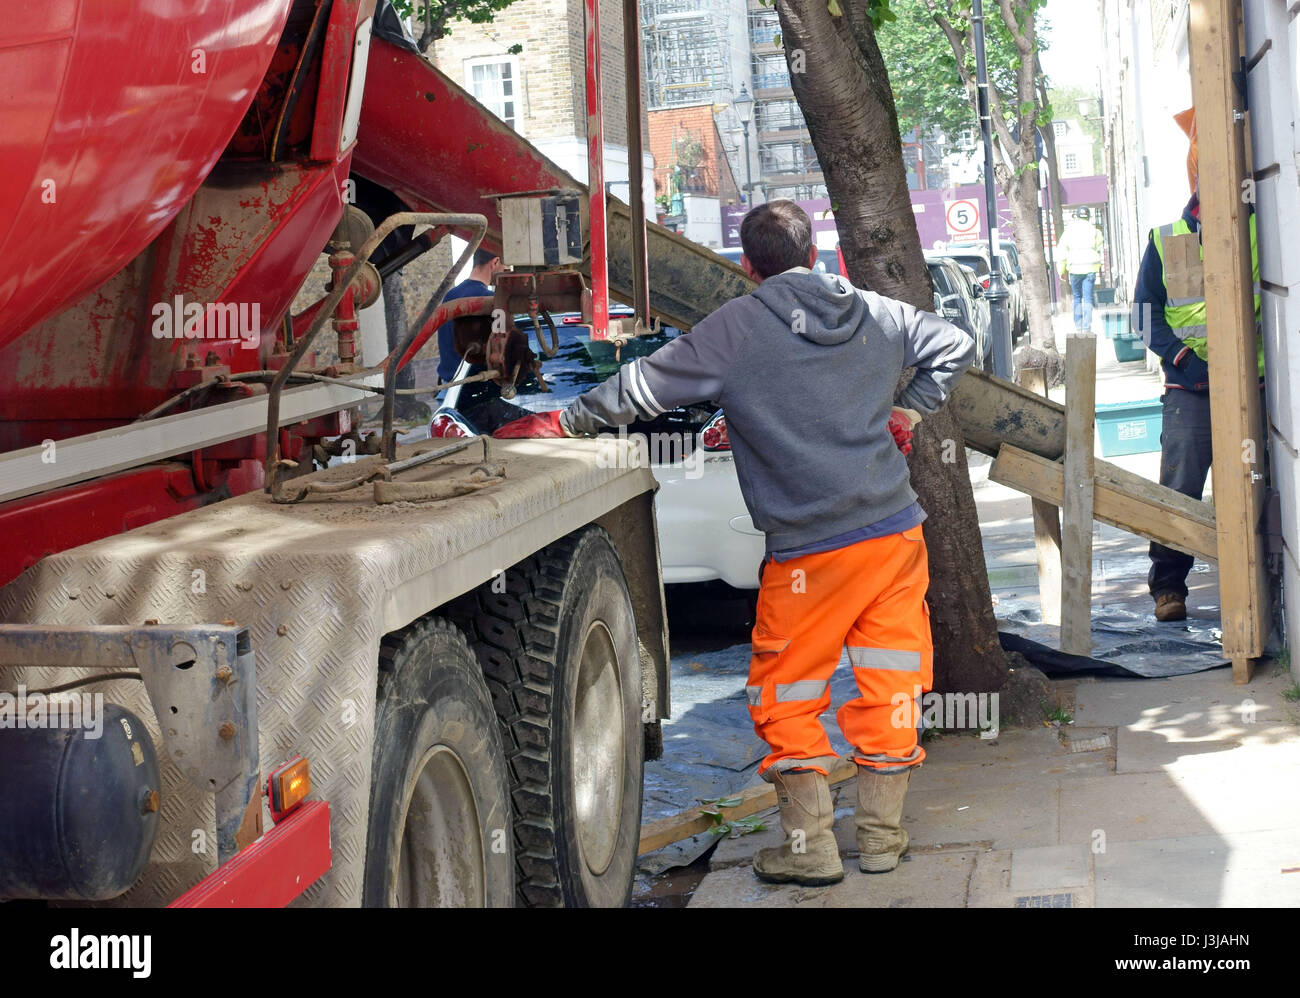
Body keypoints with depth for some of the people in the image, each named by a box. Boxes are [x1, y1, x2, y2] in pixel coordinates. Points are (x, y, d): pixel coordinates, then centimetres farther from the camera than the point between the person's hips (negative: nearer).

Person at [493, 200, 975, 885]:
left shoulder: (734, 329, -6)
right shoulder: (876, 314, 9)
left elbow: (645, 387, -3)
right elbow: (954, 348, 22)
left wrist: (561, 422, 6)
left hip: (810, 551, -5)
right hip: (896, 530, 5)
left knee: (786, 697, 8)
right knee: (889, 683, 13)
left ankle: (811, 845, 7)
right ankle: (881, 835, 20)